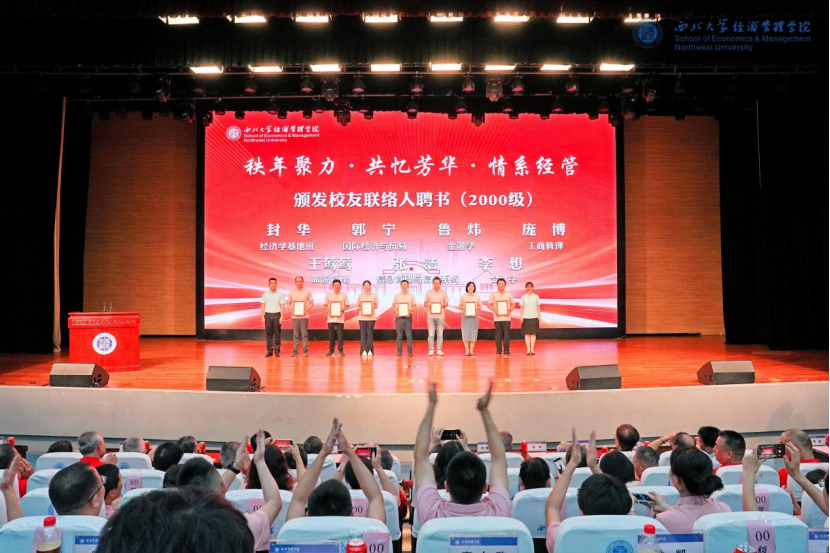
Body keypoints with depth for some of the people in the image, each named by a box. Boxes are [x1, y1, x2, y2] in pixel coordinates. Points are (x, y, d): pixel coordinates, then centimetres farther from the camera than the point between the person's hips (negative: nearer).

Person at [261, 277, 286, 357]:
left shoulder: (280, 294, 3)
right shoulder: (265, 294, 7)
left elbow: (282, 306, 2)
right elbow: (263, 306, 9)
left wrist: (281, 317, -6)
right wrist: (263, 317, 2)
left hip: (277, 315, -1)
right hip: (268, 315, 1)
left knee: (277, 334, -1)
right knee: (268, 333, 2)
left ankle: (277, 351, 4)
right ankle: (269, 351, 6)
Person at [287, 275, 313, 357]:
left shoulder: (307, 292, 2)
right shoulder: (292, 292, 7)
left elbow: (311, 303, 3)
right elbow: (289, 303, 11)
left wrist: (306, 310, -12)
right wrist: (292, 310, -7)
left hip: (304, 316, -2)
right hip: (294, 316, 2)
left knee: (304, 334, -3)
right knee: (296, 334, 4)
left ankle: (305, 351, 1)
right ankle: (295, 351, 8)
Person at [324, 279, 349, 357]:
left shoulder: (344, 295, 4)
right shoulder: (328, 295, 6)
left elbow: (346, 305, 6)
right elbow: (325, 305, 9)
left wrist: (342, 311, -11)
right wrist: (328, 312, -7)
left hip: (340, 318, -1)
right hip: (331, 318, 1)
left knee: (340, 334, -3)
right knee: (331, 334, 4)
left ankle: (341, 350, 4)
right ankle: (331, 350, 13)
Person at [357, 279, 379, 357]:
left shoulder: (374, 295, 4)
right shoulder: (360, 296, 6)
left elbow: (376, 306, 8)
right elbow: (358, 307, 8)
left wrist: (373, 307, -13)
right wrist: (361, 308, -13)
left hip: (371, 317, -1)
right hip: (362, 317, 1)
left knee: (370, 333, -2)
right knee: (363, 334, -1)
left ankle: (370, 350, 3)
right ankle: (364, 350, 2)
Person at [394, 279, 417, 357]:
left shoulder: (411, 296, 7)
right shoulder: (397, 296, 8)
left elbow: (414, 306, 7)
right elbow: (393, 305, 9)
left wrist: (410, 311, -13)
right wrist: (396, 311, -9)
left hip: (408, 317, 0)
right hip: (399, 317, 1)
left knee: (409, 335, -3)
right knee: (399, 335, 2)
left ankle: (410, 351, 1)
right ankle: (399, 351, 8)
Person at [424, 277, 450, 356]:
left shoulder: (443, 293, 7)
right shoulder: (428, 292, 6)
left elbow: (447, 303, 10)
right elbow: (425, 303, 9)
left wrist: (443, 305, -11)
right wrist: (428, 305, -12)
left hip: (440, 316, 1)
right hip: (430, 316, 0)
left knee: (440, 334, 1)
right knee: (431, 334, -1)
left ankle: (439, 350, 8)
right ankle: (431, 350, 4)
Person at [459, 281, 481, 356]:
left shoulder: (477, 297, 7)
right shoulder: (463, 296, 5)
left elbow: (480, 306, 9)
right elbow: (459, 306, 8)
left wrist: (476, 308, -12)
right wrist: (463, 307, -12)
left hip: (474, 316, 0)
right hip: (465, 316, 0)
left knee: (473, 332, -2)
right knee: (465, 332, -4)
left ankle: (471, 350, 3)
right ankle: (467, 350, 1)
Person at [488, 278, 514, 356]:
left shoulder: (509, 294, 9)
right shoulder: (493, 295, 7)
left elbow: (513, 304, 13)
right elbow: (489, 304, 8)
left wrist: (509, 310, -4)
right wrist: (495, 310, -7)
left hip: (506, 317, 0)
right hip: (497, 317, 0)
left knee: (506, 334, -3)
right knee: (498, 334, 1)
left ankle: (506, 351, 2)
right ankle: (498, 351, 7)